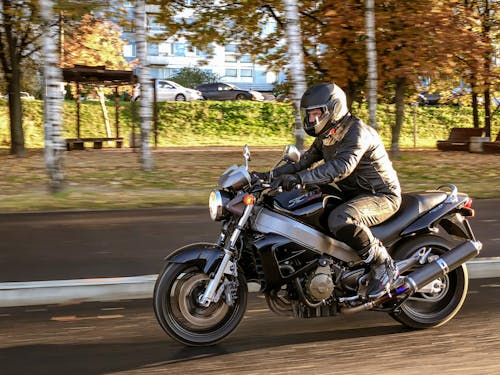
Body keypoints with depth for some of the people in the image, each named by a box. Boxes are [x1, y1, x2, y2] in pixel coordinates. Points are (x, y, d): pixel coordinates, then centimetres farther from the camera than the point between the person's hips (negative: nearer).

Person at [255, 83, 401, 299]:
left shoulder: (357, 132, -21)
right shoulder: (326, 136, 10)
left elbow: (342, 167, -37)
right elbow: (305, 161, 13)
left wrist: (299, 178, -45)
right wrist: (270, 175, 2)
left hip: (382, 196, -10)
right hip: (353, 194, 10)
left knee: (341, 220, -38)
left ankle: (383, 265, -20)